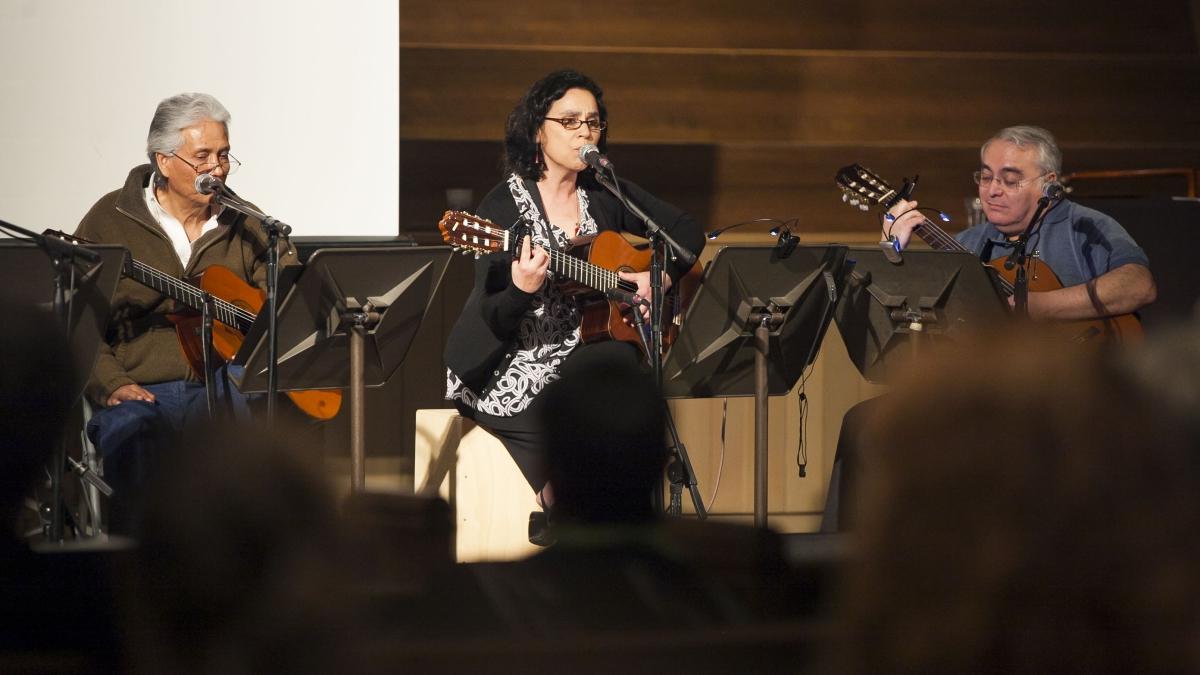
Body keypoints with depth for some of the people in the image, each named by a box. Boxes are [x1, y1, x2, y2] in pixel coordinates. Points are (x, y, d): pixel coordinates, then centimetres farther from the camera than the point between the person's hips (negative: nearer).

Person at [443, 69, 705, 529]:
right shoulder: (503, 206, -5)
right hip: (514, 368, -5)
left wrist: (661, 276, -1)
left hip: (588, 356, 5)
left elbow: (687, 232, 18)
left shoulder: (608, 196, 10)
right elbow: (493, 319, -11)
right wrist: (522, 289, -33)